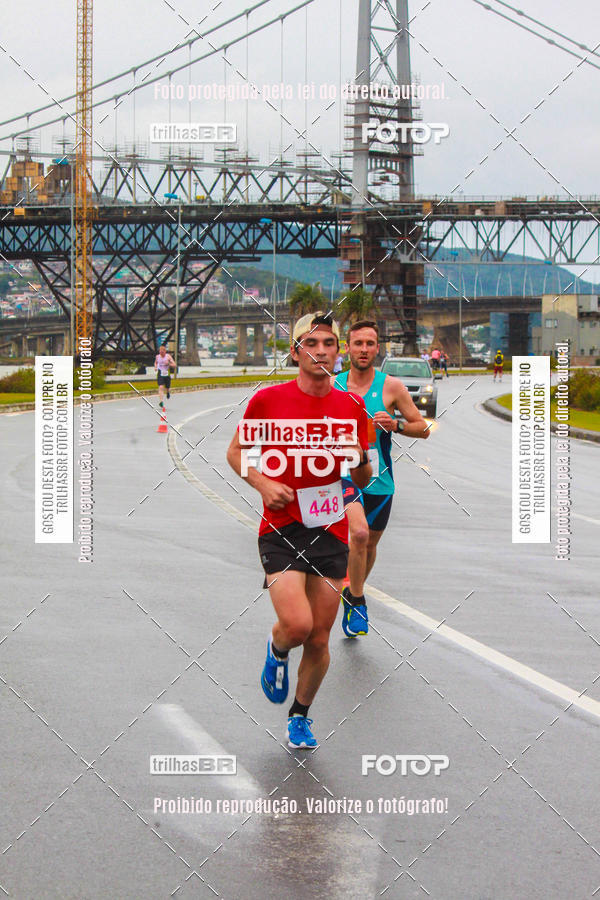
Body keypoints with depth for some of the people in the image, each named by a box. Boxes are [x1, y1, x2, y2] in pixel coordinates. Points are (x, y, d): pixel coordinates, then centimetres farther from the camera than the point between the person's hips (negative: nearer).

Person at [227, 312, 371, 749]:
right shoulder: (269, 399, -4)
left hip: (330, 532, 3)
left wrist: (361, 459, -12)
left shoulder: (353, 407, 4)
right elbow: (235, 451, 9)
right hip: (281, 530, -3)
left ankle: (300, 715, 28)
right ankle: (277, 650, 17)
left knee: (319, 640, 5)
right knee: (297, 624, -20)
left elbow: (364, 481, 11)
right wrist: (263, 483, -9)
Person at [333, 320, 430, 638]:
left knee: (370, 543, 15)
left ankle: (352, 594, 43)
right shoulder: (332, 386, 0)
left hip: (380, 480, 2)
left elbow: (423, 429, 2)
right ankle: (357, 601, -8)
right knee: (359, 532, -25)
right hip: (345, 475, -2)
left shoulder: (391, 387, -2)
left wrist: (396, 425, -16)